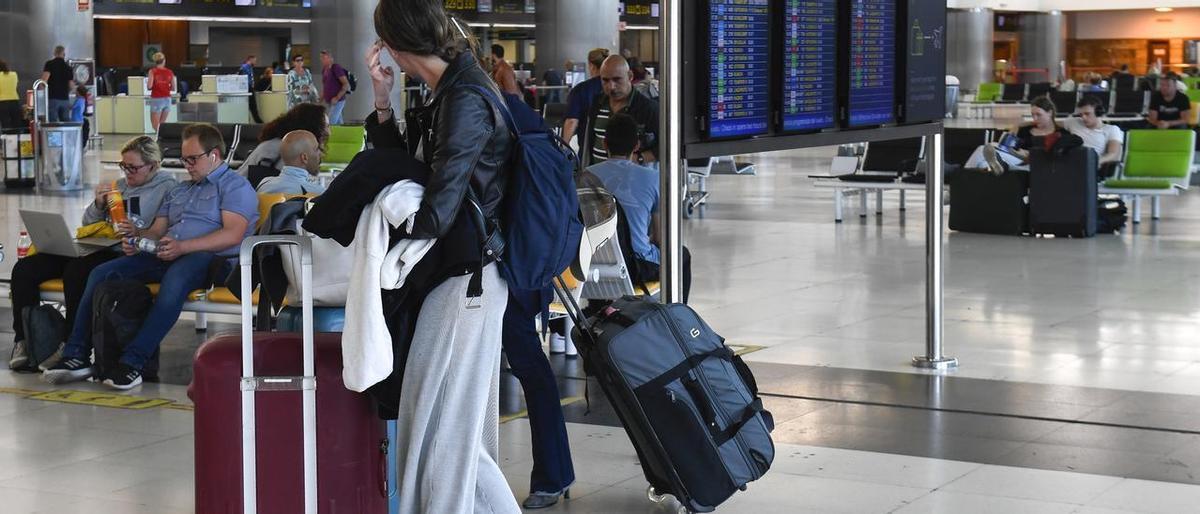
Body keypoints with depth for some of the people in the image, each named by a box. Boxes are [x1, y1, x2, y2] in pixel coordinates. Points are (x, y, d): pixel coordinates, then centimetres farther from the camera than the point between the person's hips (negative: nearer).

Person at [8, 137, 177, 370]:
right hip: (94, 246, 8)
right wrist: (98, 204, 6)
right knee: (24, 269, -10)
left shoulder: (167, 187, 4)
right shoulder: (118, 185, 25)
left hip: (125, 253, -8)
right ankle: (24, 340, -7)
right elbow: (88, 223, 26)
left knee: (76, 271, -37)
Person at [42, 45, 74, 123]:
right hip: (65, 98, 4)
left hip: (52, 97, -4)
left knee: (53, 123, -6)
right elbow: (71, 86, 11)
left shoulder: (50, 64, -1)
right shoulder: (68, 67, 12)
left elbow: (44, 78, -15)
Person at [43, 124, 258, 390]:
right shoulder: (180, 191, 33)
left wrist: (183, 247, -20)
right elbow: (157, 230, 27)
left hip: (211, 258, -8)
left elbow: (233, 235, -9)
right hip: (164, 257, 8)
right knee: (102, 273, -12)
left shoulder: (235, 186, 7)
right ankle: (76, 356, -18)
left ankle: (133, 362, -45)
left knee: (176, 278, -41)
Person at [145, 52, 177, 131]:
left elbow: (149, 86, -14)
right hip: (167, 99, 4)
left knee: (156, 126, 0)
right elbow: (174, 89, 6)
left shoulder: (153, 71, -5)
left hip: (156, 99, -4)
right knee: (162, 124, 17)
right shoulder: (170, 72, 5)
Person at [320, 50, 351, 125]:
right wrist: (321, 99, 12)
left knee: (331, 123, -15)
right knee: (339, 123, 11)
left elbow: (346, 84, -15)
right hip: (329, 102, 8)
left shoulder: (336, 68, -12)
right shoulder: (324, 70, 12)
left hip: (337, 101, -8)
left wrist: (337, 98, -19)